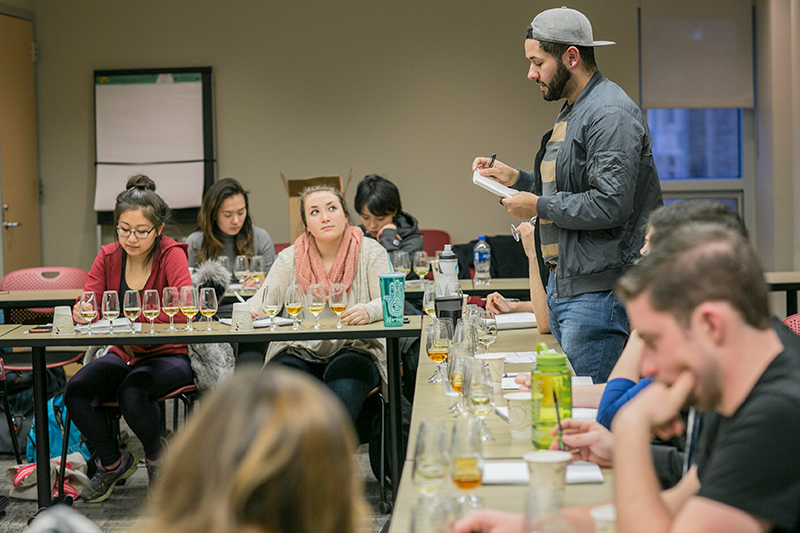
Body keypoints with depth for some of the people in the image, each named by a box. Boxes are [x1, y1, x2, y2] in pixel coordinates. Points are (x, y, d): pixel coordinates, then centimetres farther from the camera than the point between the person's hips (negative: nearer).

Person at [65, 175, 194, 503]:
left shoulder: (171, 255, -12)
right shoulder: (108, 257, 3)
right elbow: (87, 305, -4)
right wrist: (82, 313, -30)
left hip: (168, 355, -5)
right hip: (123, 354, 5)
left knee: (132, 393, -34)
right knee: (75, 392, -21)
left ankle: (157, 459, 0)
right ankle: (113, 463, 7)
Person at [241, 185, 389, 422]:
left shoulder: (370, 251, 4)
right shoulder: (290, 258, 9)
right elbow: (264, 298, 1)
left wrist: (368, 311, -32)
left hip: (355, 349, -1)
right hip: (301, 351, 2)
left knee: (344, 381, -35)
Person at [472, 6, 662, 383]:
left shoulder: (610, 114, -15)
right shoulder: (571, 112, 19)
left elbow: (610, 204, -24)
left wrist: (538, 205, -13)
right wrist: (516, 178, 15)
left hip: (597, 293, -11)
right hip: (562, 287, 11)